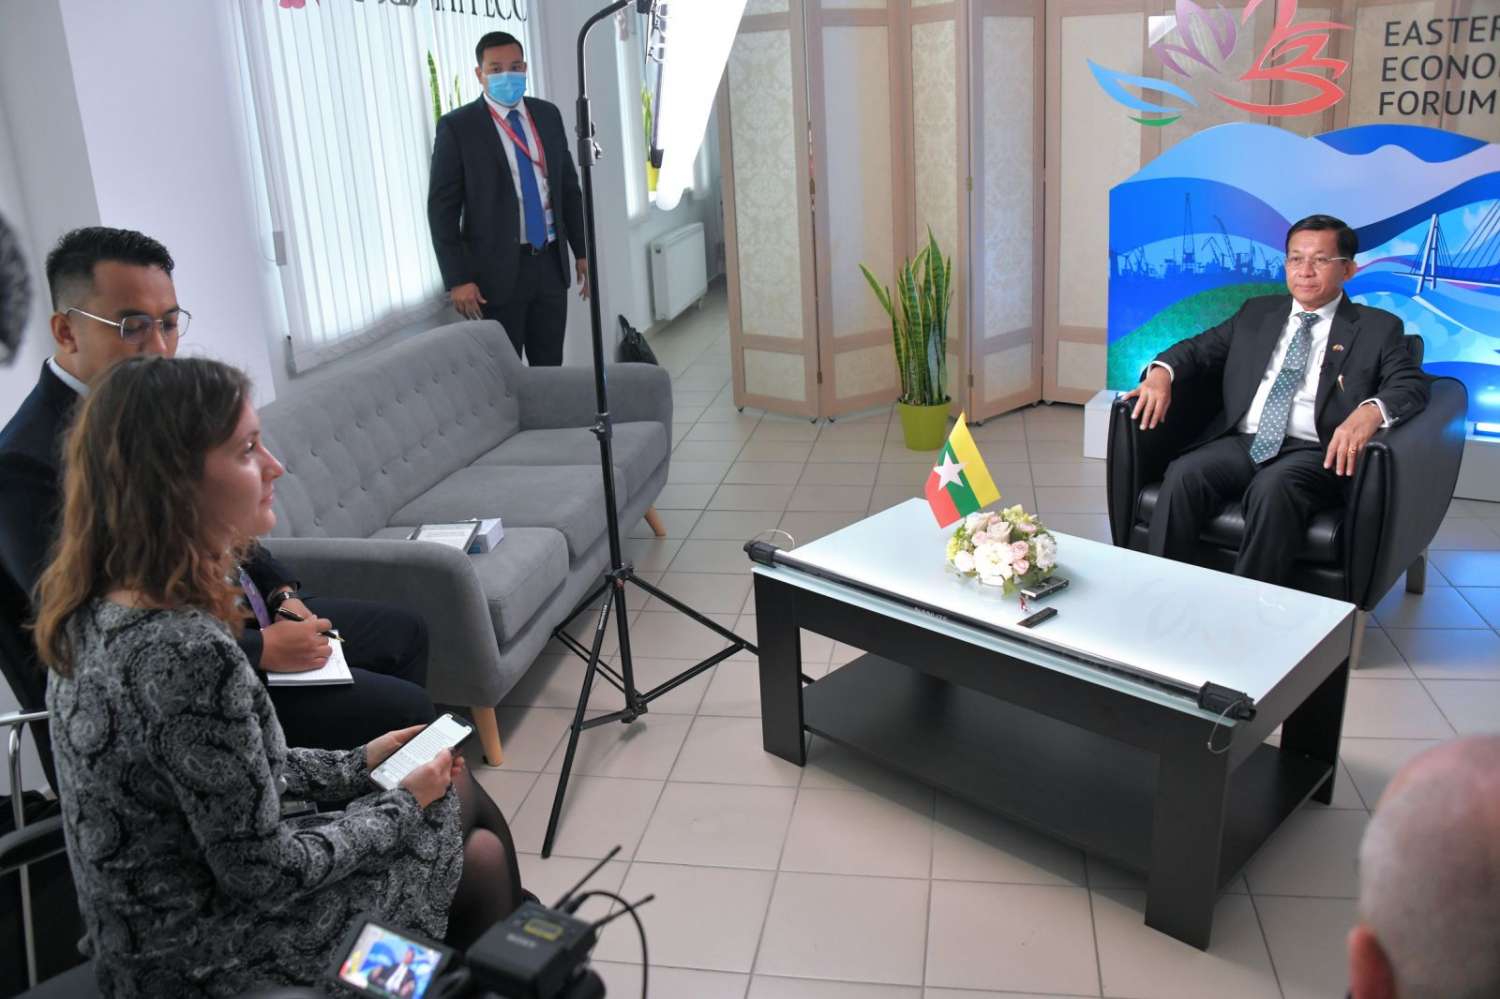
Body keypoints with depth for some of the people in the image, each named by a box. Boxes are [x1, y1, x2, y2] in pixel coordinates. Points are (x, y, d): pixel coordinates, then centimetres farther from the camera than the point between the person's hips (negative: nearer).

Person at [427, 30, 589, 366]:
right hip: (497, 270, -4)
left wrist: (582, 251, 11)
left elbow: (569, 187, 15)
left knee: (551, 369, 10)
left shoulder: (548, 115, 9)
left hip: (550, 264, 5)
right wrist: (457, 280, -14)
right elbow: (442, 209, -8)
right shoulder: (457, 126, -6)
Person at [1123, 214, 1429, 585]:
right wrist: (1162, 372, -6)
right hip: (1241, 442, 3)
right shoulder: (1257, 313, 22)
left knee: (1272, 489, -36)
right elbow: (1199, 349, 19)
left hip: (1313, 452, -3)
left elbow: (1411, 386, -1)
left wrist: (1370, 411, -26)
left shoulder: (1377, 328, 11)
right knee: (1183, 474, -28)